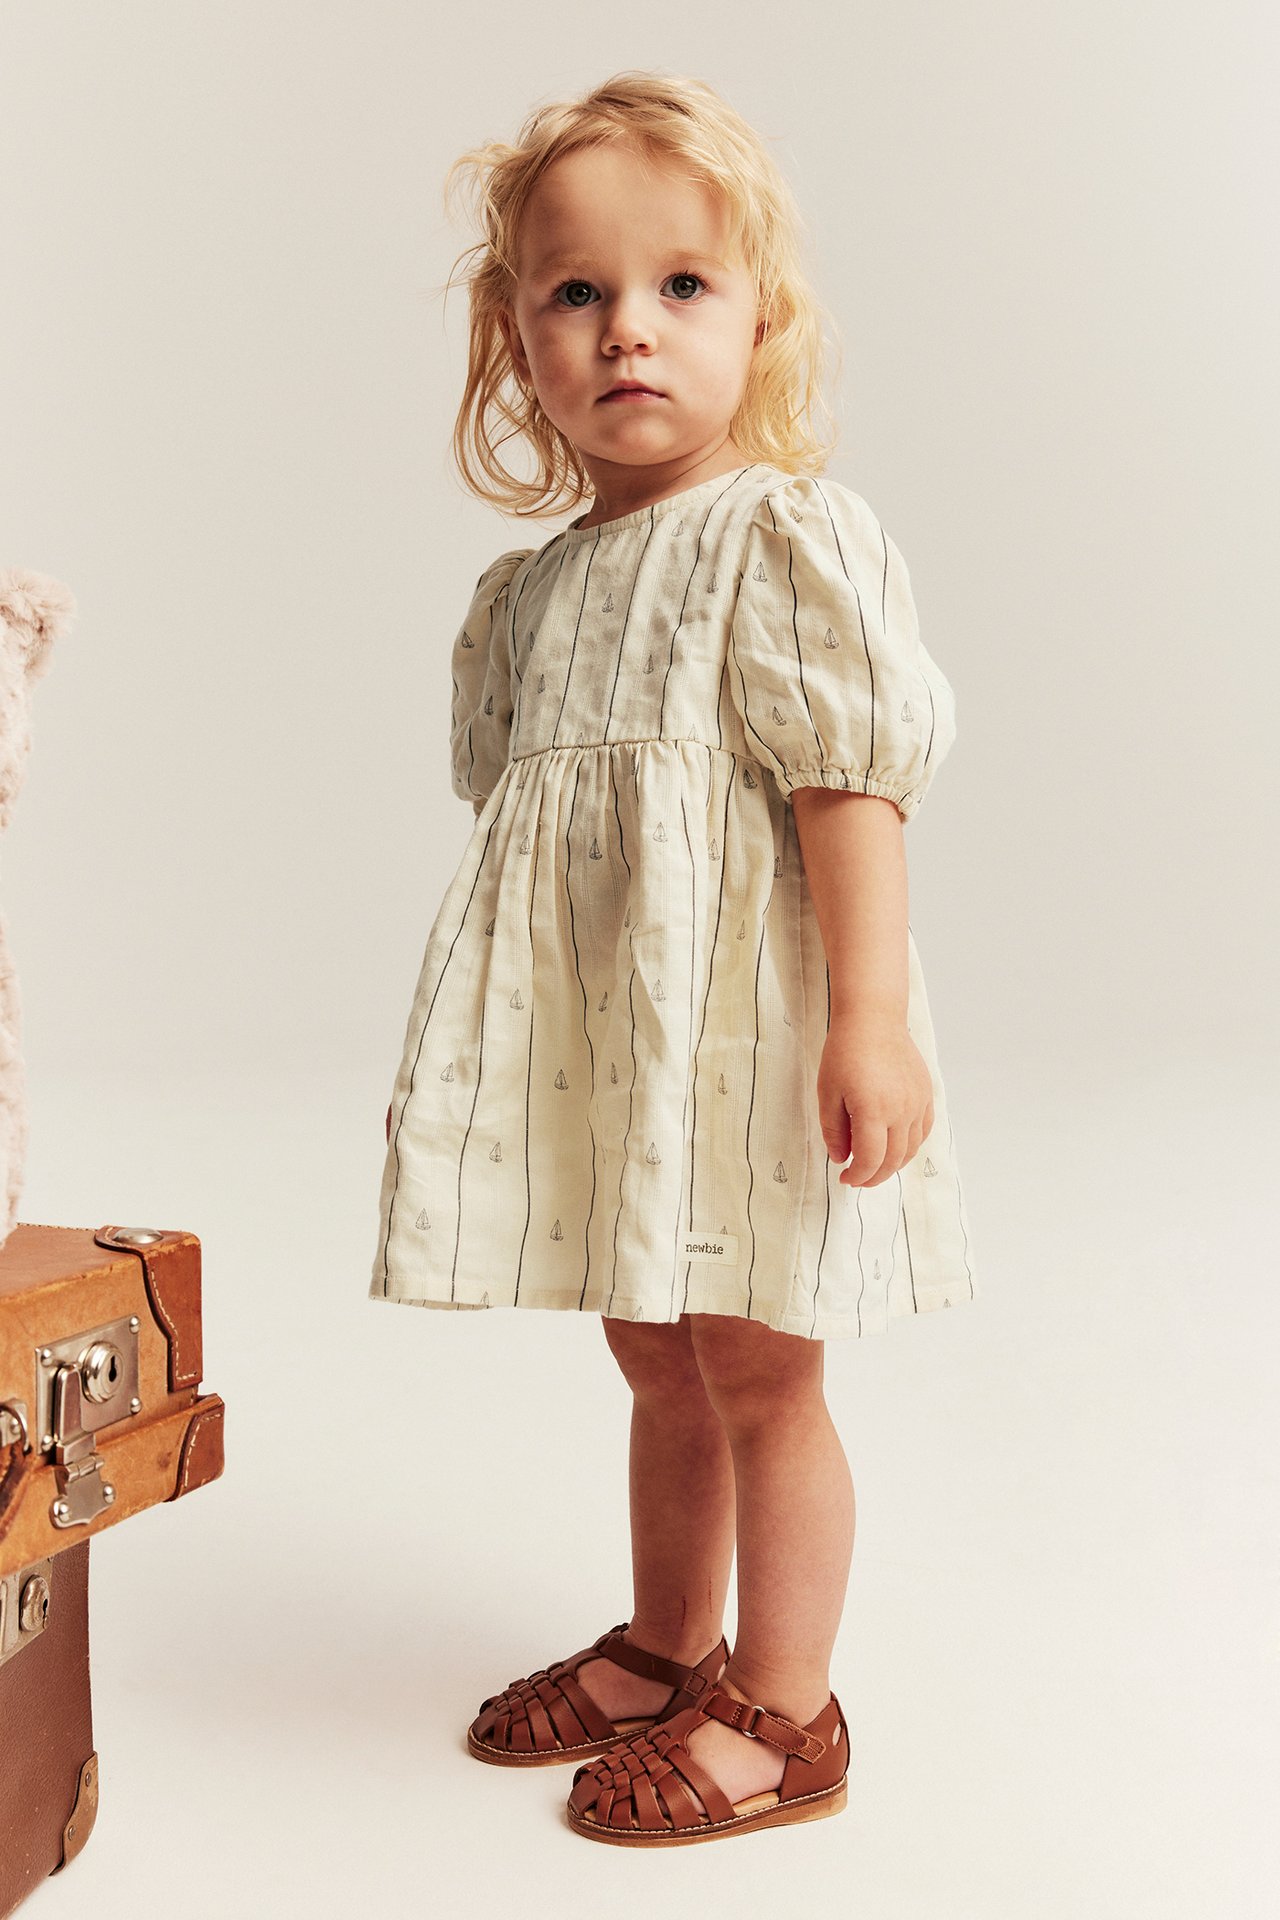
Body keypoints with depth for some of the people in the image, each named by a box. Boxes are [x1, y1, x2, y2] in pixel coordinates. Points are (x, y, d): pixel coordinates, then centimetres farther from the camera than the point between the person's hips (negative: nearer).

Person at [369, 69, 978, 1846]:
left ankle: (781, 1714, 19)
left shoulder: (792, 534, -11)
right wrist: (507, 1035, 19)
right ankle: (668, 1648, 36)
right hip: (598, 1042, 7)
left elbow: (851, 778, -17)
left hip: (745, 1028, -7)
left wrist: (872, 1013, -22)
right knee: (657, 1361, 19)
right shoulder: (535, 584, 11)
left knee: (759, 1375, 3)